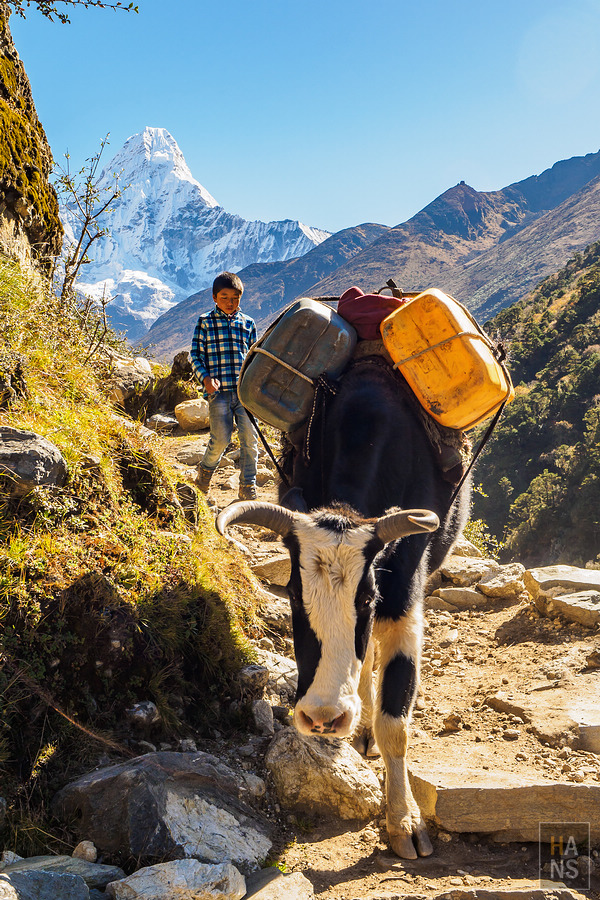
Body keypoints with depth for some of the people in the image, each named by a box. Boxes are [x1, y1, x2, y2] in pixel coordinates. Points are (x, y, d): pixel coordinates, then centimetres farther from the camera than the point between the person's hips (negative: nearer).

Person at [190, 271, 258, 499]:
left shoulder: (248, 323, 14)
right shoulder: (205, 322, 6)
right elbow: (196, 355, 5)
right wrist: (206, 378, -11)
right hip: (218, 390, -3)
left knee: (249, 437, -4)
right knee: (220, 439, -7)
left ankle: (248, 485, 8)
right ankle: (204, 472, 21)